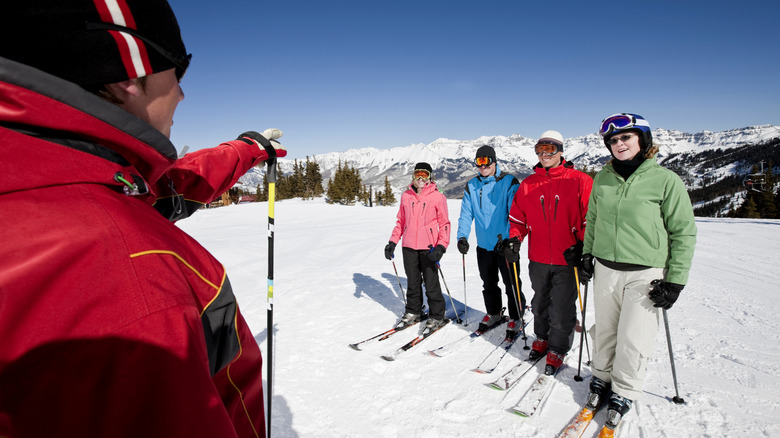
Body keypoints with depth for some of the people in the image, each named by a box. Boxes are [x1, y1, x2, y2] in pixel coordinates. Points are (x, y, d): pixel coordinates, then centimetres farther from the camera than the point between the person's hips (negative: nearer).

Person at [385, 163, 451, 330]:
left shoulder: (438, 197, -3)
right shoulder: (406, 196, 7)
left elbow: (444, 224, -3)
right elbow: (400, 221, 15)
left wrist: (441, 247, -14)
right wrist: (393, 241, 8)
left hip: (429, 247, -4)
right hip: (409, 247, 4)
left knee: (431, 284, 2)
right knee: (412, 282, 14)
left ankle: (437, 316, 19)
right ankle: (413, 312, 31)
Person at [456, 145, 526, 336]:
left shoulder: (509, 182, -8)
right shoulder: (471, 186, 4)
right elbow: (466, 214, 4)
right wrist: (462, 236, -10)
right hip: (484, 245, 4)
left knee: (512, 284, 5)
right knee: (488, 283, 18)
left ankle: (515, 318, 24)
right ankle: (493, 313, 38)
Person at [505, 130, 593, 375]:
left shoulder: (580, 181, -5)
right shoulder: (528, 184, 6)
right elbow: (518, 217, 12)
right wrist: (514, 239, -3)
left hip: (568, 260, -4)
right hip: (538, 260, 4)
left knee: (562, 309, 4)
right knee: (540, 303, 19)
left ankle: (558, 350, 25)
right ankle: (542, 338, 40)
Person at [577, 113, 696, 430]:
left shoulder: (666, 180, -8)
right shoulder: (603, 179, 4)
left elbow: (684, 233, -4)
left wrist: (675, 280, -7)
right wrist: (587, 253, 12)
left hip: (645, 273, -3)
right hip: (605, 269, 4)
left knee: (633, 339, 1)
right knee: (605, 332, 14)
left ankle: (623, 393, 24)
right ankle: (601, 378, 35)